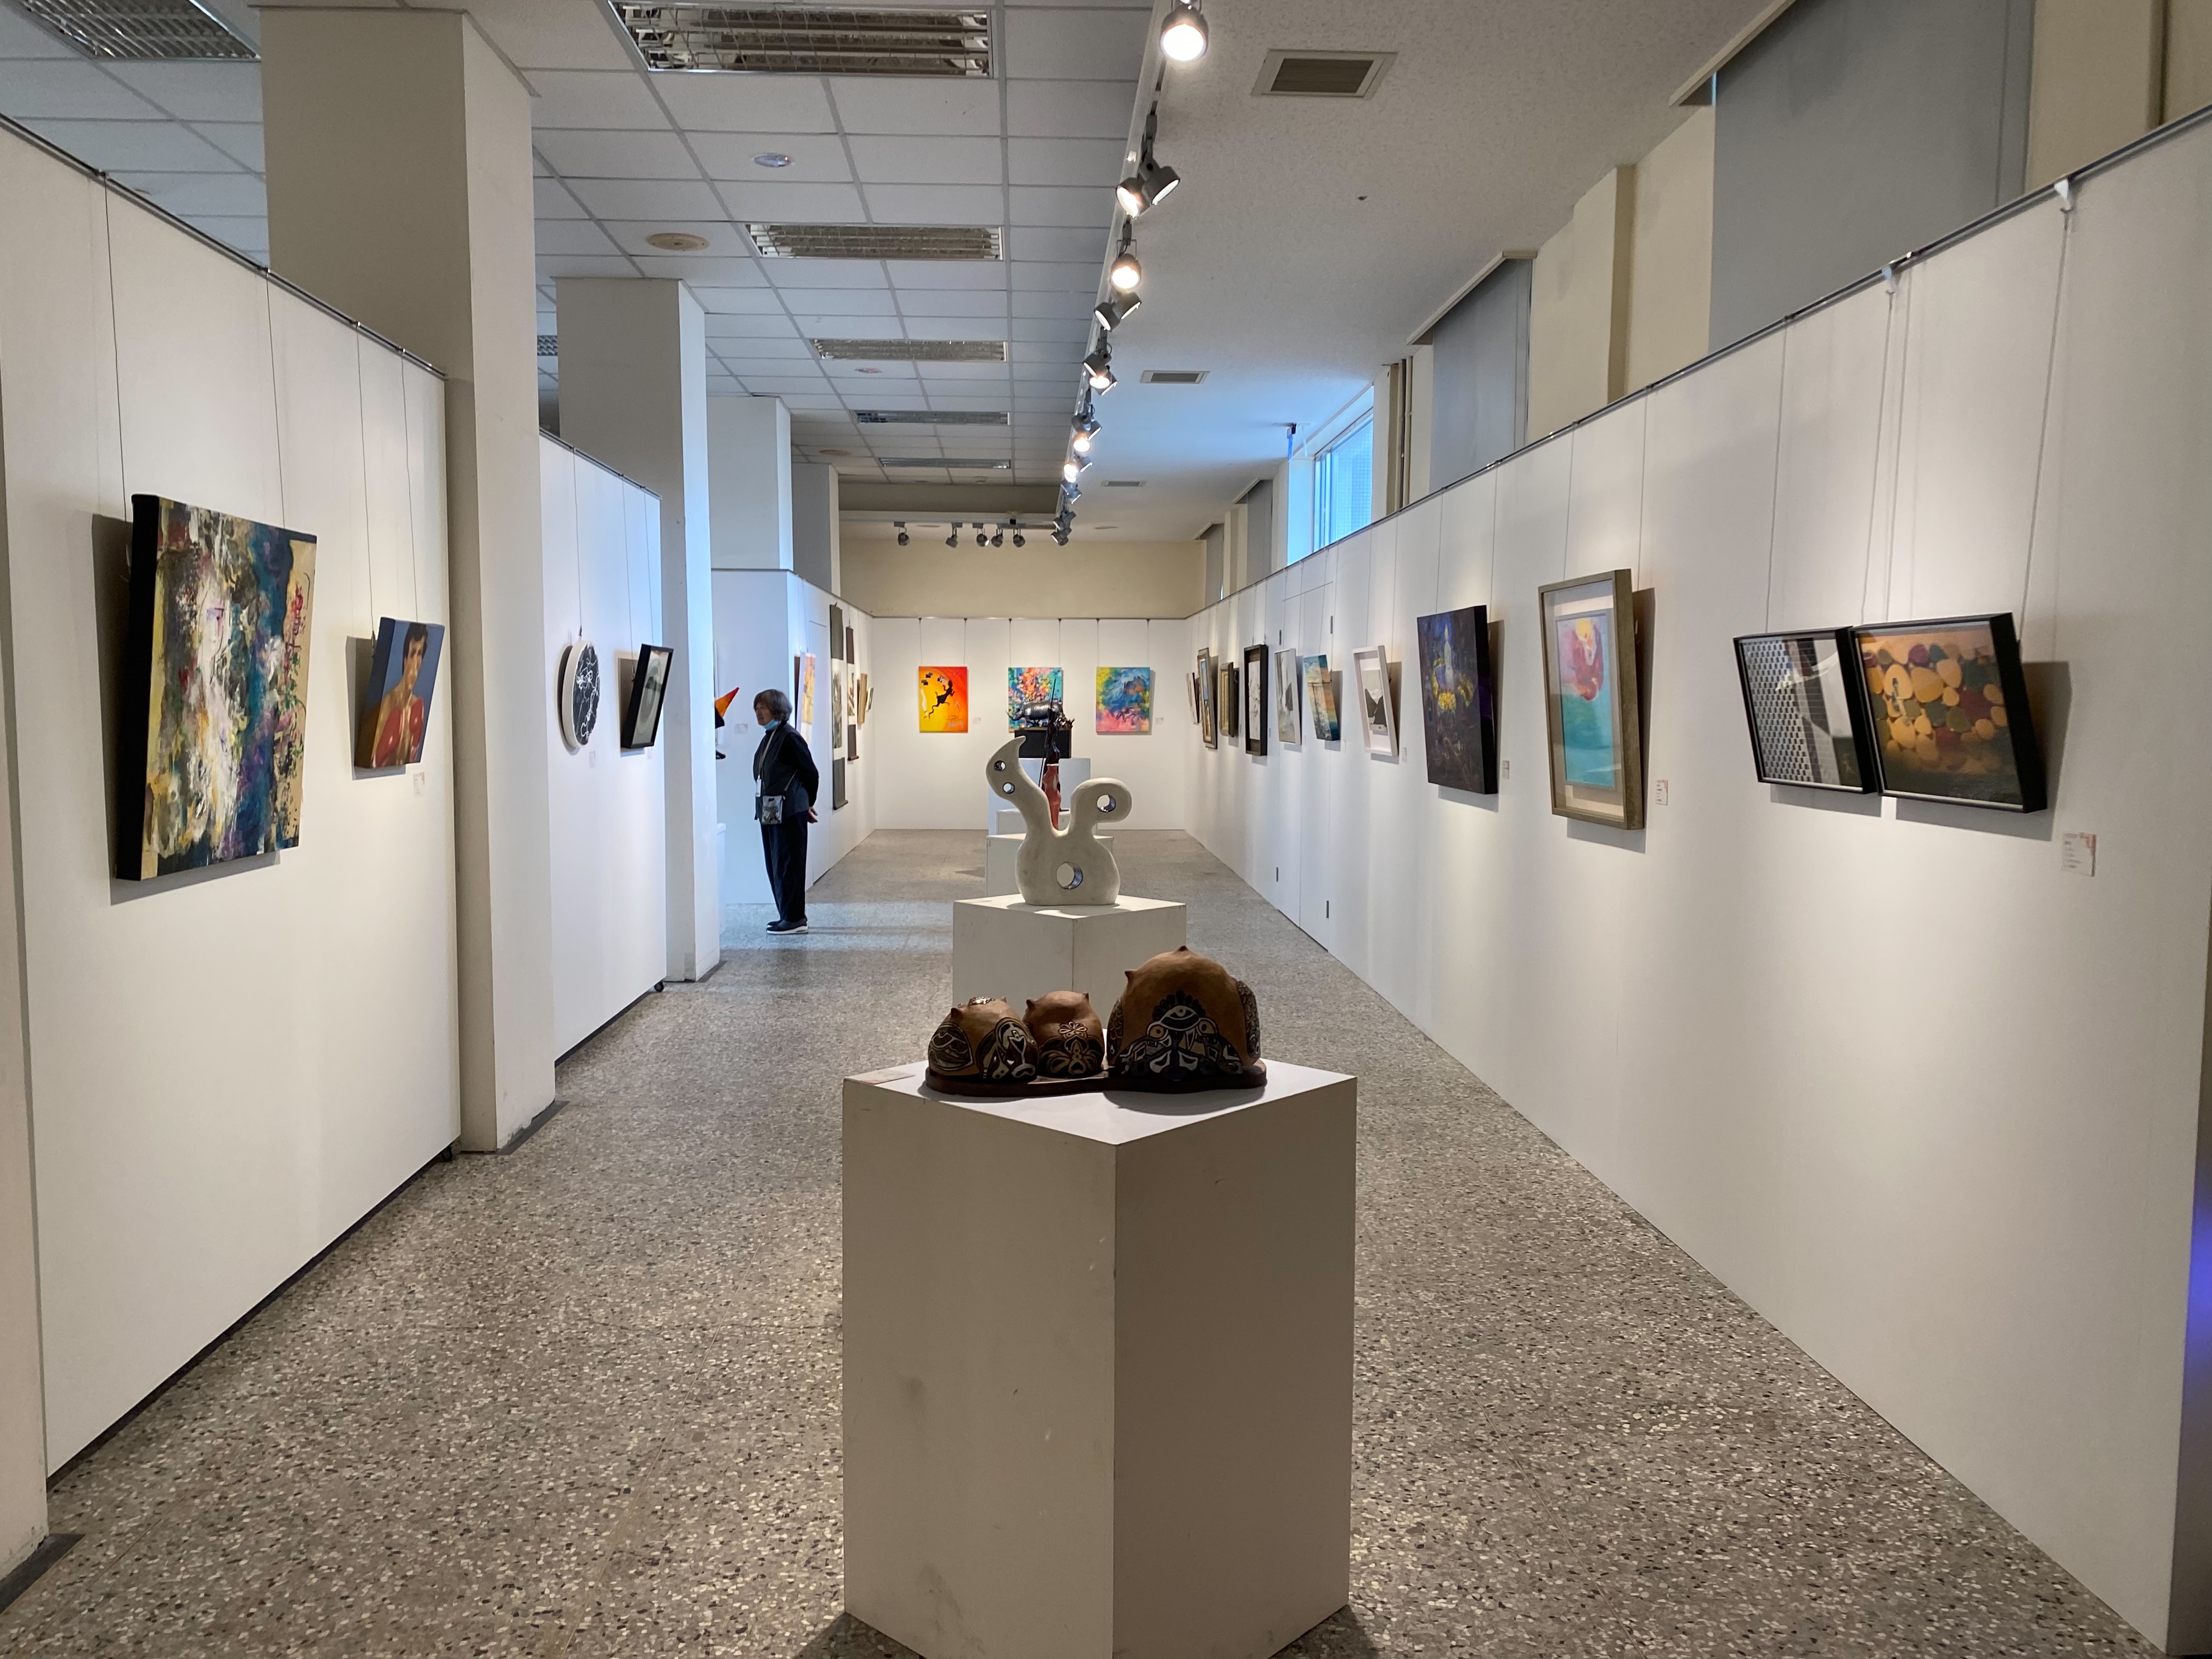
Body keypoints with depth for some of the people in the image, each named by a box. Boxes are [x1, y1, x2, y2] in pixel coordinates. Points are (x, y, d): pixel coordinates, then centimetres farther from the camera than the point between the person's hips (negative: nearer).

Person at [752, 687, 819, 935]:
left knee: (788, 865, -4)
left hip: (789, 813, -9)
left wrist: (807, 805, 1)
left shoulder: (789, 739, -14)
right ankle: (788, 915, 21)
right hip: (770, 813, 9)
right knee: (775, 865, 13)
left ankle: (794, 919, 2)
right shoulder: (768, 738, 12)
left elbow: (811, 774, -12)